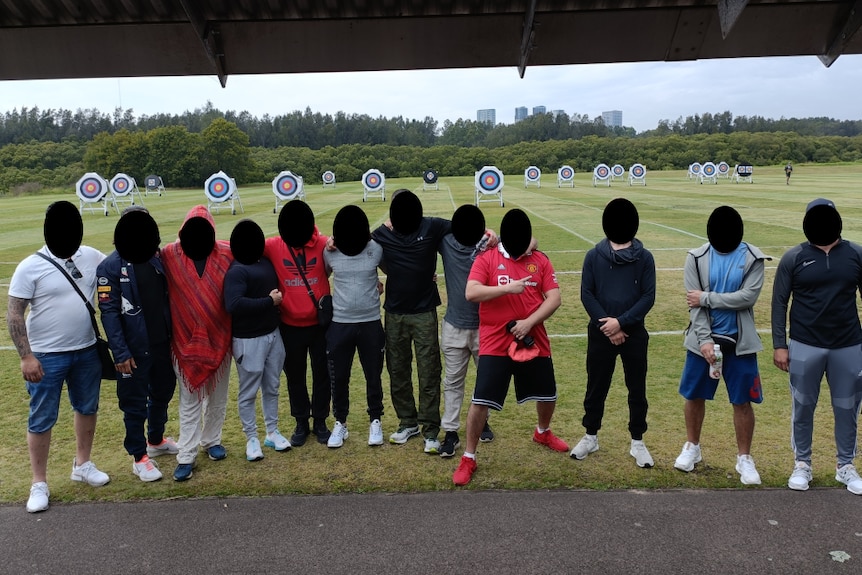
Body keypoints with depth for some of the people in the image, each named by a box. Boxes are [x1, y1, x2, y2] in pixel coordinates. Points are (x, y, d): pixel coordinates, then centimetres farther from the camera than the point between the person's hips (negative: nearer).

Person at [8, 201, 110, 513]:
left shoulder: (91, 257, -1)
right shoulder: (31, 267, -13)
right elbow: (14, 314, -12)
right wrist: (26, 356, -17)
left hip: (87, 351, 5)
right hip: (46, 356, -5)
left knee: (87, 408, 18)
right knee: (42, 419, 5)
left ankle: (82, 464, 37)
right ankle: (39, 483, 19)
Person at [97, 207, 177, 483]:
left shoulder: (158, 258, 3)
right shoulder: (110, 267, -11)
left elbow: (170, 298, 8)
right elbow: (109, 312, -14)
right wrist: (120, 352, -17)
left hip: (163, 343, 5)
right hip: (134, 349, -5)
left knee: (163, 392, 20)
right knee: (135, 402, 7)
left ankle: (156, 440, 41)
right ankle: (139, 457, 21)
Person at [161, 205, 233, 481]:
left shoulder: (227, 254, -7)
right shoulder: (169, 255, -8)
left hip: (219, 338, 1)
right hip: (186, 341, -1)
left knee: (217, 396, 16)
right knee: (189, 401, 7)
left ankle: (211, 440, 35)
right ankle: (186, 456, 15)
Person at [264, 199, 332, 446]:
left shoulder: (324, 244, -11)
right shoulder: (273, 246, -9)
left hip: (320, 322, -1)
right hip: (289, 325, 1)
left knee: (322, 373, 12)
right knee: (295, 376, 14)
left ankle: (320, 422, 30)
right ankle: (301, 423, 32)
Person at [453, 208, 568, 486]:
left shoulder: (540, 261, 3)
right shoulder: (486, 259, -5)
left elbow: (554, 298, -3)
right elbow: (471, 293, -17)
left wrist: (529, 322, -17)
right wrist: (508, 287, -24)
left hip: (534, 342, 3)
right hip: (495, 345, -3)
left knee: (548, 395, 18)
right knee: (480, 401, -6)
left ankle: (543, 432, 50)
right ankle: (468, 458, 12)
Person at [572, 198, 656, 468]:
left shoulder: (645, 258, -2)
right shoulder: (593, 256, -2)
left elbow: (648, 297, -6)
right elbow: (586, 295, -5)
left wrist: (621, 322, -17)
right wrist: (607, 326, -13)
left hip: (634, 333, 0)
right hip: (600, 333, 0)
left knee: (637, 389, 9)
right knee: (596, 387, 11)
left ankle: (637, 442, 24)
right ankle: (591, 437, 27)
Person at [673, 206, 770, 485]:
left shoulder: (753, 258, -4)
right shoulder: (697, 258, -3)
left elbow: (748, 296, -17)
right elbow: (694, 304, -8)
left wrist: (706, 298, -15)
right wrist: (704, 339, -17)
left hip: (739, 342, -1)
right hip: (704, 339, 1)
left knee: (743, 401, 6)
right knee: (695, 396, 12)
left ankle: (744, 458, 22)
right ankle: (692, 447, 32)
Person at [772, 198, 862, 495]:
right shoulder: (793, 258, -4)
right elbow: (779, 302, -2)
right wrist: (779, 344, -6)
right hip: (805, 347, -1)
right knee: (803, 407, 10)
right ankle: (802, 464, 25)